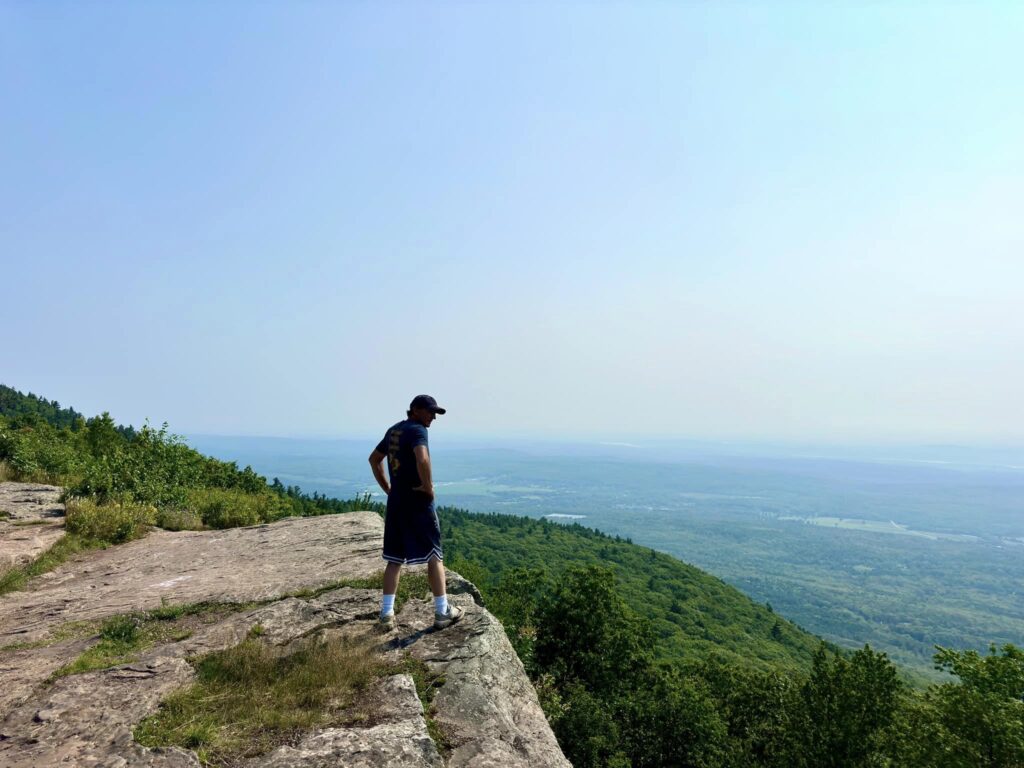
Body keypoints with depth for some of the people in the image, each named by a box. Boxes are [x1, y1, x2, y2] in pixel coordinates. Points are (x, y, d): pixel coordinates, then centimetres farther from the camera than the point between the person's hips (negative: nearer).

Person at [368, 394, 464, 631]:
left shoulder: (393, 430, 13)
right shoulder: (417, 430, -14)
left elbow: (374, 459, 24)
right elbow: (422, 460, -33)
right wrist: (429, 487, -19)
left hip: (395, 502, 8)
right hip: (417, 502, -8)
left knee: (395, 559, 13)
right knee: (434, 556, 3)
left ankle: (387, 613, 15)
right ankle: (442, 612, 9)